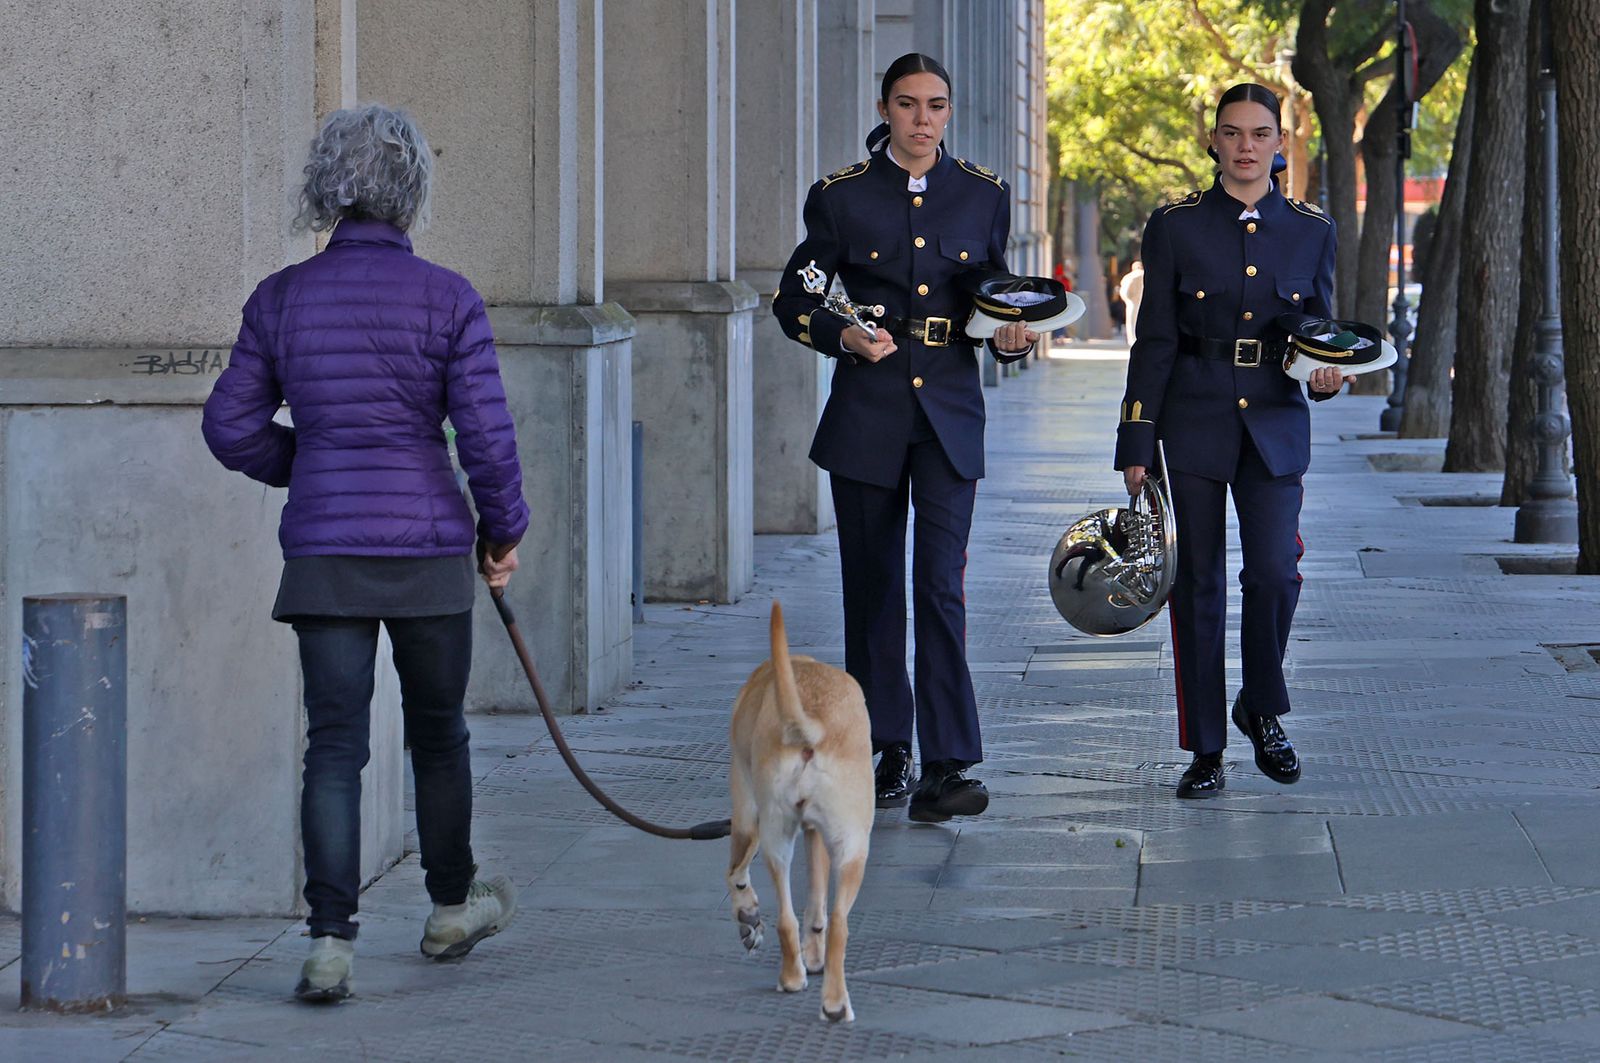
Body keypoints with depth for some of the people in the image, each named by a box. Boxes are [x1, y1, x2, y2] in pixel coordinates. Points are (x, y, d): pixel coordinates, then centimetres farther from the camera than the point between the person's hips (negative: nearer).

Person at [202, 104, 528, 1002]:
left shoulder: (282, 299, 1)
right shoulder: (447, 300, -8)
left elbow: (232, 425, 5)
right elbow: (487, 431, -9)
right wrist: (504, 530, 6)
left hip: (321, 549, 2)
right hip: (427, 543, -2)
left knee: (335, 742, 2)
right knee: (438, 730, 16)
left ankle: (332, 941, -9)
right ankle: (454, 905, 34)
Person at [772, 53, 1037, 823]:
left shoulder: (983, 196, 7)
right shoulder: (841, 197, 2)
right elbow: (793, 299, 7)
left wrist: (1011, 336, -5)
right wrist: (844, 337, -12)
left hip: (950, 412, 0)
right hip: (866, 414, 0)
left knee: (941, 585, -11)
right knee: (873, 587, 6)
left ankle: (946, 766, -14)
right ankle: (888, 750, 19)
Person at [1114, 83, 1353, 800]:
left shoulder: (1312, 231, 7)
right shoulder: (1176, 226, 2)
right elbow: (1154, 341, 2)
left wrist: (1325, 377, -11)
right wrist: (1136, 444, -2)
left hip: (1276, 423, 1)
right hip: (1194, 423, -1)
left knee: (1273, 572, -13)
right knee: (1197, 582, 1)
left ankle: (1263, 709, 14)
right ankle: (1205, 749, 10)